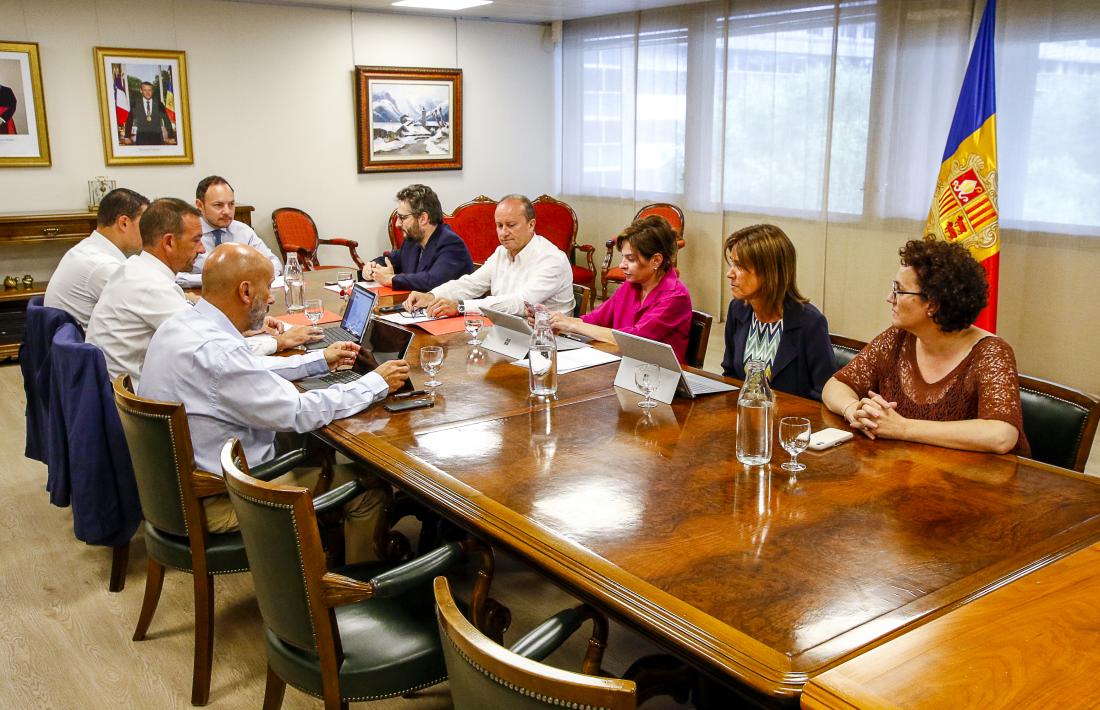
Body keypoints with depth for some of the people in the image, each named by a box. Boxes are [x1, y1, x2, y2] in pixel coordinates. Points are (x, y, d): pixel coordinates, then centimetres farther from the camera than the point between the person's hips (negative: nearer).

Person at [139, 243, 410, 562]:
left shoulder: (181, 323, 0)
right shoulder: (214, 350, -30)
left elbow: (250, 372, 16)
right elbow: (298, 413, -25)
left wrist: (320, 359, 19)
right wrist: (377, 383, -13)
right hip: (218, 502, -10)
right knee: (371, 487, 0)